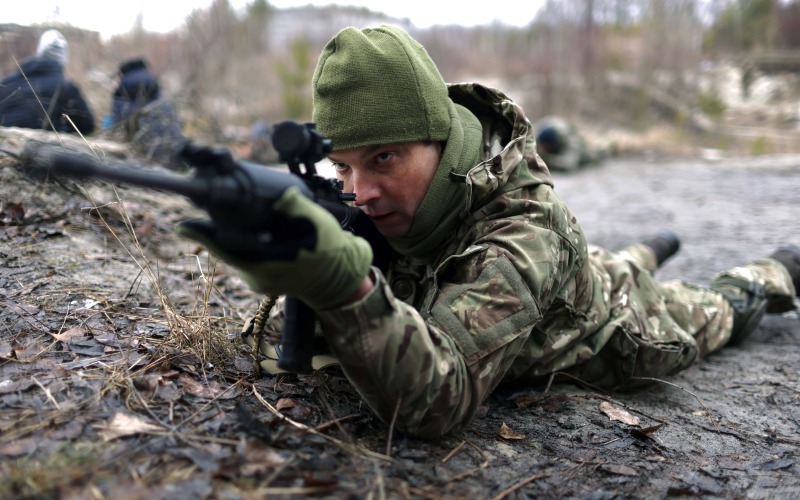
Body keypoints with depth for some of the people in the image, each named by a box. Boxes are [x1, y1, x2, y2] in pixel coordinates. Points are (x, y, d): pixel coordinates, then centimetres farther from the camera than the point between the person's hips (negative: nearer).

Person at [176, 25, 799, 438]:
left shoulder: (526, 231, -49)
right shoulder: (389, 196, -30)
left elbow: (438, 398, -58)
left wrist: (342, 280, -73)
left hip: (627, 334, -4)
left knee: (721, 309, 30)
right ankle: (646, 252, 71)